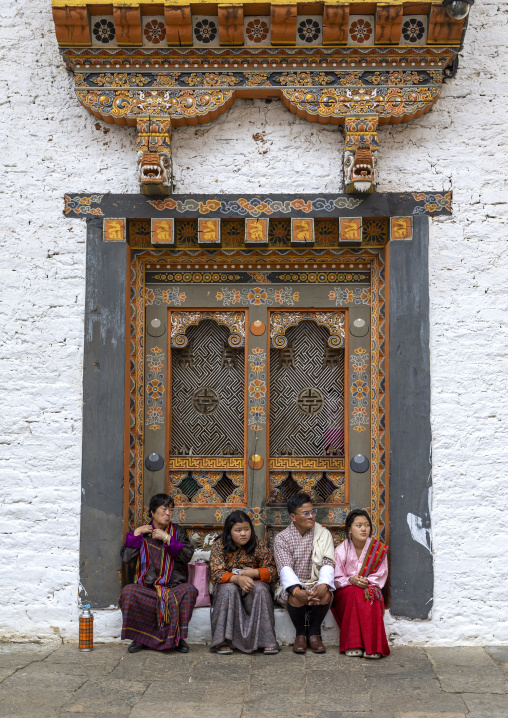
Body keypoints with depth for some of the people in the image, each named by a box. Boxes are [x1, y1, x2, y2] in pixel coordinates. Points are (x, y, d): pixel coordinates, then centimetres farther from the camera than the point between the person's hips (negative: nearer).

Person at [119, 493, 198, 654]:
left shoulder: (177, 531, 10)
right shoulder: (142, 533, 11)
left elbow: (187, 555, -6)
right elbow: (126, 558, 0)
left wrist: (167, 539, -11)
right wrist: (135, 534, -2)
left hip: (174, 587, 0)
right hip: (147, 589, 1)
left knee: (190, 590, -32)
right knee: (128, 591, -29)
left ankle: (178, 638, -15)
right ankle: (140, 637, -9)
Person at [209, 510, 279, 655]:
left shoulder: (258, 545, -3)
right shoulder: (219, 545, -6)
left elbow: (272, 571, -4)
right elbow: (216, 573, -16)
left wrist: (254, 573, -24)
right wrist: (237, 579, -35)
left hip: (254, 585, 1)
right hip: (228, 584, -1)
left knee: (261, 589, -31)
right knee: (228, 589, -33)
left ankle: (267, 641, -26)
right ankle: (222, 641, -30)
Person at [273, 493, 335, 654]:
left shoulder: (323, 534, 3)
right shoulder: (282, 538, -2)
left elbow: (328, 563, -9)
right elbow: (285, 568, -15)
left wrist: (323, 584, -32)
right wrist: (297, 590, -36)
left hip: (316, 584, 1)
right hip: (292, 585, -1)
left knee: (325, 594, -32)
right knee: (296, 597, -35)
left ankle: (314, 632, -6)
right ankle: (300, 633, -5)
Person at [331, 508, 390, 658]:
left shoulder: (378, 549, 0)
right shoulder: (341, 550, -2)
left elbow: (380, 576, 1)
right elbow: (337, 579, -1)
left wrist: (367, 582, -19)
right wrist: (350, 580, -22)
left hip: (370, 588, 1)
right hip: (345, 592, 0)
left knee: (368, 597, -34)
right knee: (354, 593, -35)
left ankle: (372, 646, -33)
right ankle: (352, 645, -33)